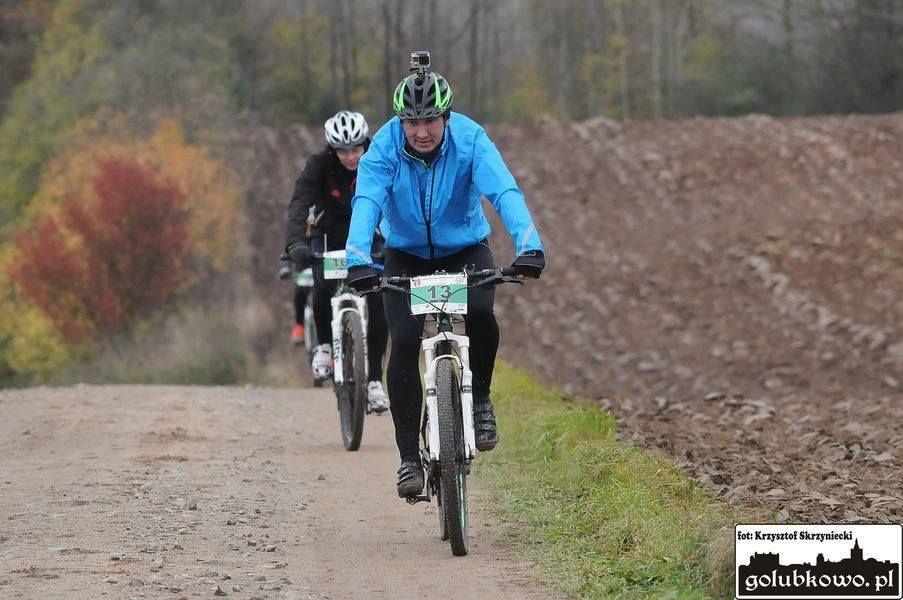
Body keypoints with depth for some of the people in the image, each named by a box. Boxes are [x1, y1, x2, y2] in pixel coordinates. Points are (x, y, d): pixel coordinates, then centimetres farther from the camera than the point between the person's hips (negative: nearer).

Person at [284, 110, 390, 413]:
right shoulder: (319, 166, -22)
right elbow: (299, 205, -34)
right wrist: (296, 244, -52)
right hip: (329, 236, -1)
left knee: (379, 300, -16)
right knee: (324, 283, -30)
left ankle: (374, 379, -7)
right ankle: (324, 344, -3)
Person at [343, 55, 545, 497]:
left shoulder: (470, 140, -22)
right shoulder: (384, 147, -21)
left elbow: (504, 192, -33)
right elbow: (366, 203, -33)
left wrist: (528, 246, -50)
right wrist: (358, 261, -50)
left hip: (465, 249, 0)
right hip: (406, 255, 1)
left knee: (480, 315, -30)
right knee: (404, 343, -18)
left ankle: (480, 398, -2)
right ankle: (409, 456, -10)